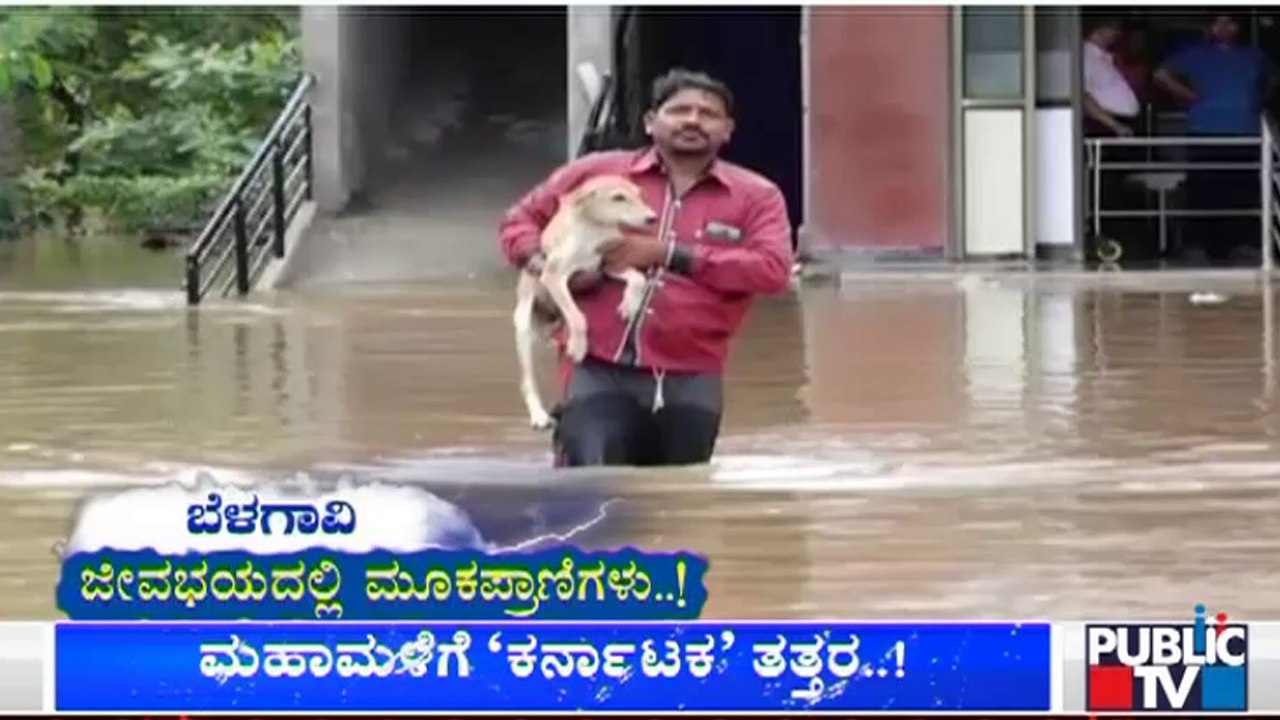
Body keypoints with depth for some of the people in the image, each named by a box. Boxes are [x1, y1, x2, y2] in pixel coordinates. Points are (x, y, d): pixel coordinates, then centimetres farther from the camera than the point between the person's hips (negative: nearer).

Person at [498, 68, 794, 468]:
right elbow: (520, 218, 19)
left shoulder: (755, 196, 6)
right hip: (600, 370, -1)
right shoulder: (598, 173, 8)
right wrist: (539, 266, -5)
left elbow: (773, 269, -10)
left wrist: (667, 254, -12)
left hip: (689, 380, 1)